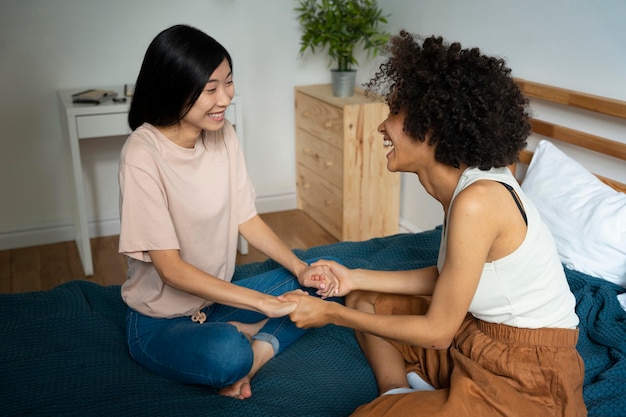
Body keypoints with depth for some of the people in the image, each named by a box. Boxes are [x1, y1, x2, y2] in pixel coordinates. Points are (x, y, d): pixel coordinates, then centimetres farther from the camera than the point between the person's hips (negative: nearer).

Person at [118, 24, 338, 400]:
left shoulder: (222, 134, -5)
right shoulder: (143, 155, -24)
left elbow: (247, 218, 2)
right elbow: (171, 269, -26)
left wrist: (300, 268, -13)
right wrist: (265, 303, -27)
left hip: (217, 296, 7)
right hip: (161, 321, -7)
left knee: (316, 284, -2)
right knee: (227, 353, -37)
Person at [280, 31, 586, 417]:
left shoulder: (477, 200, -28)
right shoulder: (464, 182, -1)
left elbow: (437, 331, -20)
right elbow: (446, 277, 10)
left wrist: (331, 314, -12)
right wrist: (355, 278, 7)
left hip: (528, 377, -9)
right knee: (363, 300, 16)